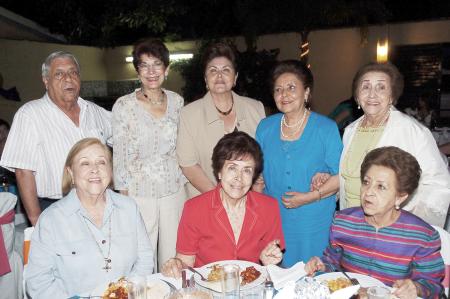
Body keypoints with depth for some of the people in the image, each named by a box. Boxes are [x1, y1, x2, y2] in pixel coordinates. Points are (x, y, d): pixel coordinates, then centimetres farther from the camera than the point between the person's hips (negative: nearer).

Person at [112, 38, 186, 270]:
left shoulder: (176, 101, 4)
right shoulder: (124, 105, -6)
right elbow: (120, 157, -3)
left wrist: (183, 182, 10)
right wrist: (124, 198, -5)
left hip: (174, 192, 3)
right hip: (139, 194, -3)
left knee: (173, 259, 11)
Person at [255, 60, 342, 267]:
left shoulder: (326, 128, -5)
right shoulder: (265, 127, 7)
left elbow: (341, 175, -7)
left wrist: (311, 196, -16)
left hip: (313, 222, -3)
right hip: (274, 220, 3)